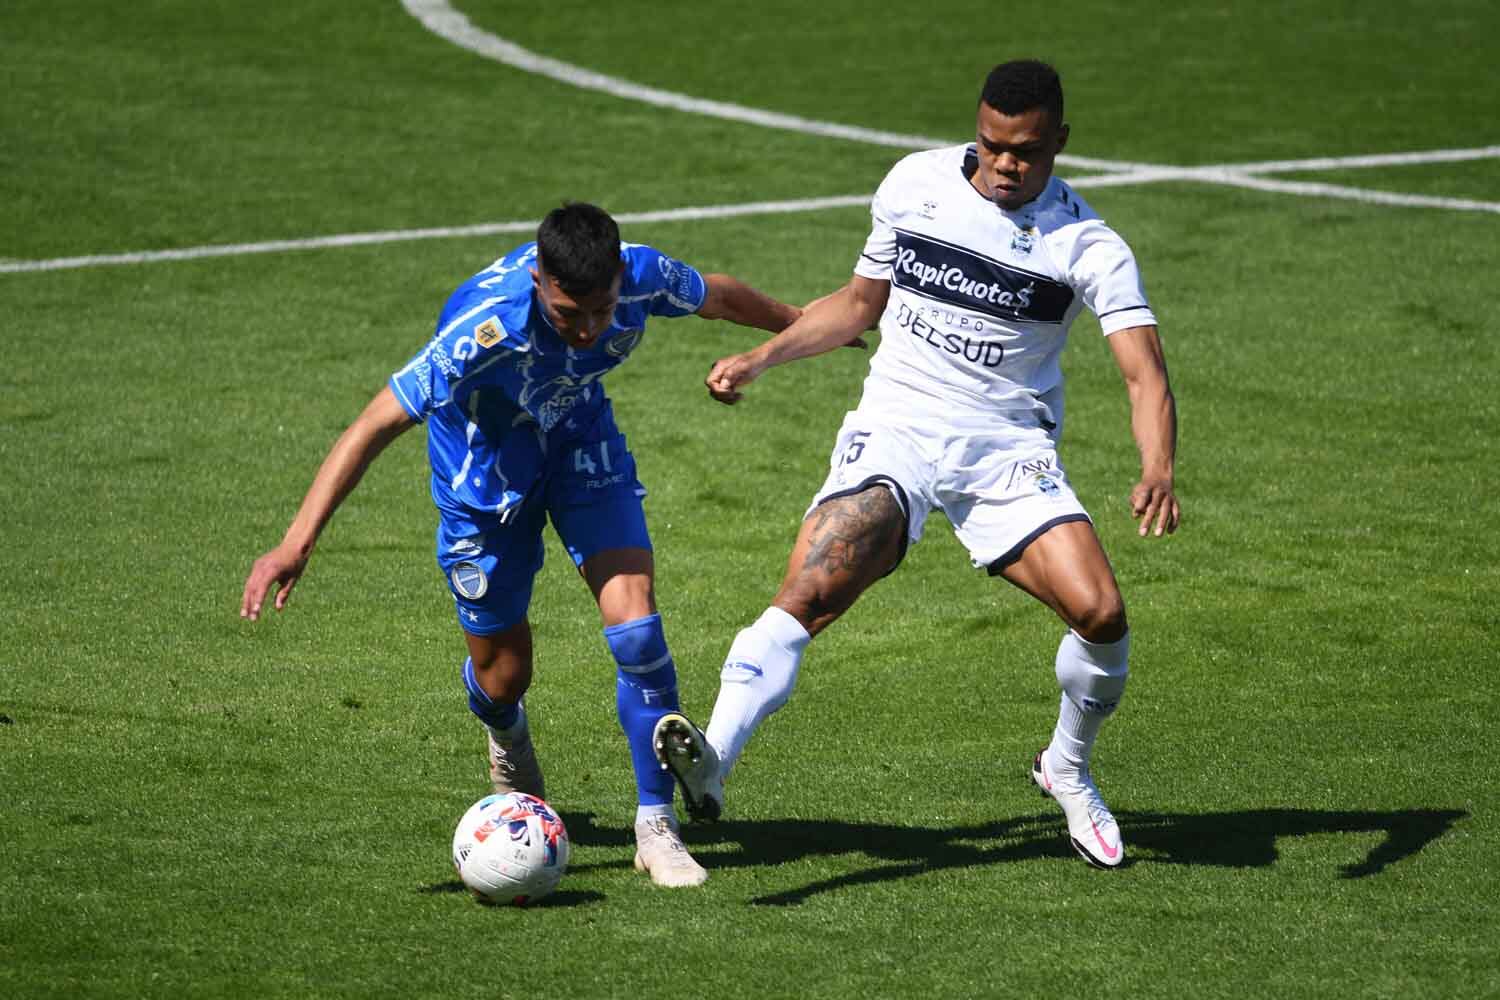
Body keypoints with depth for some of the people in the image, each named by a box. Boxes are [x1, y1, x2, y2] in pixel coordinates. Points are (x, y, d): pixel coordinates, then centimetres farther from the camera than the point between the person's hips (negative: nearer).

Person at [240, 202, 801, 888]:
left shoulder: (643, 278, -28)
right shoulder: (485, 329, -40)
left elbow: (716, 295, -3)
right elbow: (375, 425, -37)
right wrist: (296, 544, -43)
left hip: (580, 434, 3)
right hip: (486, 457, -3)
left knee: (635, 624, -16)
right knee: (502, 675, 6)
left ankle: (656, 826, -4)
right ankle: (507, 741, 45)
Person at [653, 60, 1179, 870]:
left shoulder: (1088, 247, -6)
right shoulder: (915, 182, 2)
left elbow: (1145, 375, -14)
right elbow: (862, 300, 18)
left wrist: (1158, 473, -33)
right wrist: (761, 357, 6)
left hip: (1008, 448, 0)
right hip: (895, 431, 0)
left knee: (1100, 612, -17)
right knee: (808, 596, -25)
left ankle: (1067, 768, 12)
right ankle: (712, 761, -36)